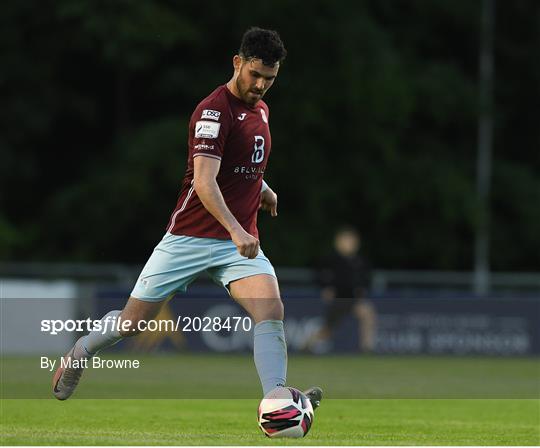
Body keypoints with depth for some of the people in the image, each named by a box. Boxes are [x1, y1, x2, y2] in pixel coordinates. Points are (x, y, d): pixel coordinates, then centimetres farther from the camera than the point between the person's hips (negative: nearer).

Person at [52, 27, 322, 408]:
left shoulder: (260, 109, 11)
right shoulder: (214, 111, -15)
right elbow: (204, 183, -28)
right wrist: (235, 230, -39)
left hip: (241, 241, 6)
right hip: (191, 238, -6)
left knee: (272, 311, -20)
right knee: (134, 321, 4)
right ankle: (83, 350, 35)